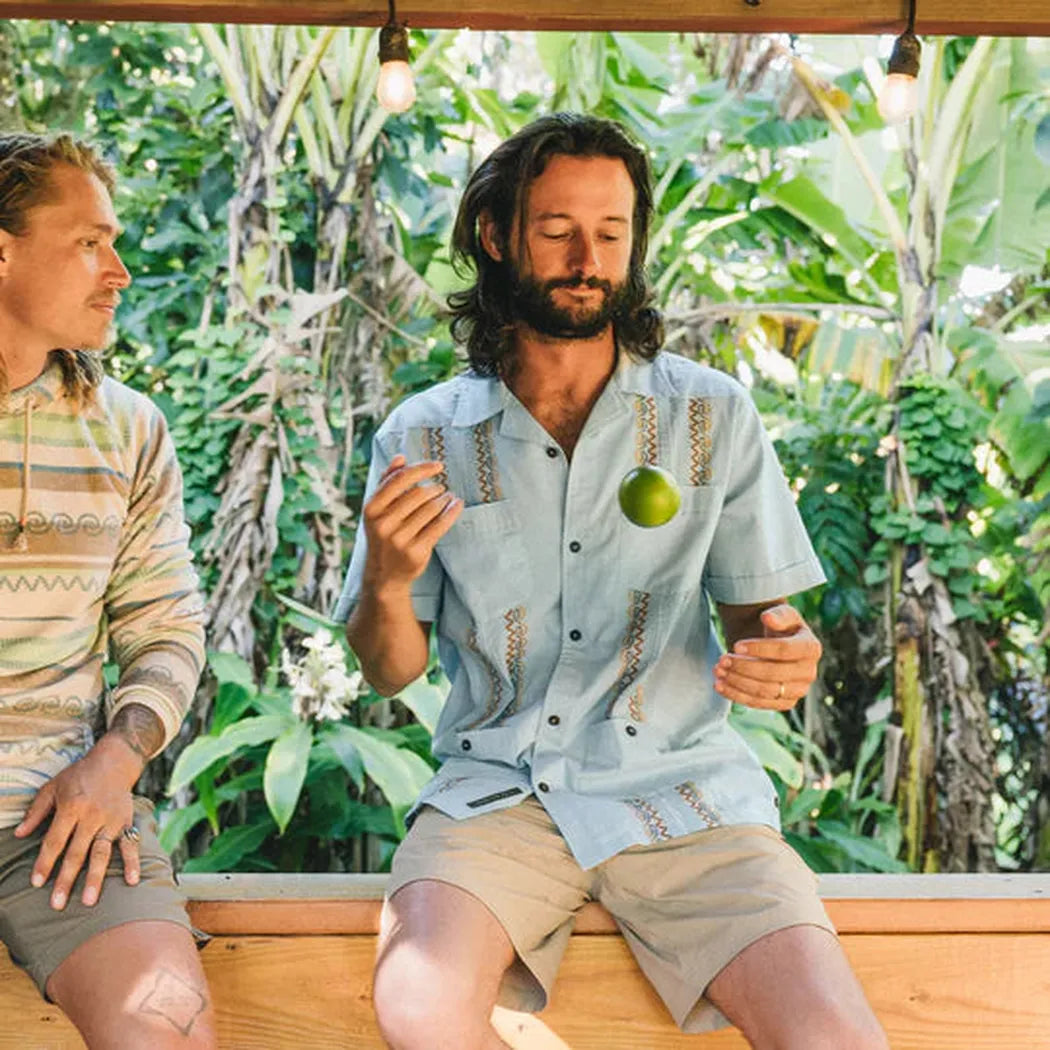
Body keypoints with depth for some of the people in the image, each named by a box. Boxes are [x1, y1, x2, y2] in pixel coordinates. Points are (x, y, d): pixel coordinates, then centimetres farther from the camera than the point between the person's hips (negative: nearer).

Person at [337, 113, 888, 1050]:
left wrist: (787, 658, -16)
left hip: (681, 791, 1)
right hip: (498, 789, 0)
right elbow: (392, 672, 8)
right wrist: (386, 583, -15)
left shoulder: (715, 416, 3)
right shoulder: (424, 438, 4)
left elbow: (761, 615, 8)